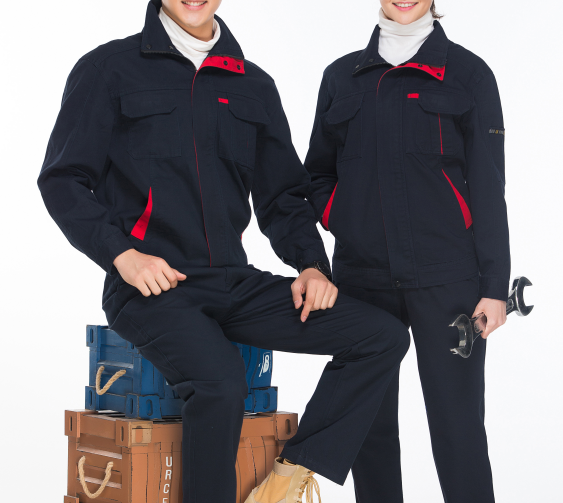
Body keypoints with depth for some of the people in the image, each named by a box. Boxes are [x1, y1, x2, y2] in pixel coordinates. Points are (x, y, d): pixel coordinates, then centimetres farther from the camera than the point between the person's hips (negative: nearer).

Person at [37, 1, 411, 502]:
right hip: (152, 287, -5)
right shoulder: (109, 70, 4)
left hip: (236, 284, 6)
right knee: (221, 382, -35)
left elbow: (282, 197, 22)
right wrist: (122, 253, -13)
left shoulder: (254, 86, 17)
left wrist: (311, 264, 4)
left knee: (384, 336, -10)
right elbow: (62, 180, 1)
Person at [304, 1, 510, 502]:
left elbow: (488, 188, 1)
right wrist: (347, 226, 1)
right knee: (369, 424, 6)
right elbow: (319, 173, 20)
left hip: (445, 277, -3)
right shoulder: (342, 76, 13)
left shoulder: (467, 72, 4)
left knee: (457, 426, -5)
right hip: (360, 278, 3)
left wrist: (494, 286, -5)